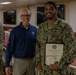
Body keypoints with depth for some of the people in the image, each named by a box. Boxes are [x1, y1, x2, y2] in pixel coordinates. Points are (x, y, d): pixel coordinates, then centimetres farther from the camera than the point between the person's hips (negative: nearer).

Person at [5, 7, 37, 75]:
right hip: (19, 61, -2)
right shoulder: (15, 30, -5)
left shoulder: (35, 30, 2)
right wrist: (7, 65, -7)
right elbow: (9, 48, -5)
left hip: (32, 61, 3)